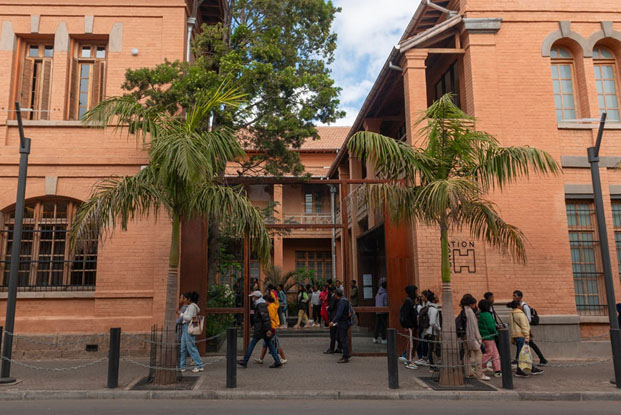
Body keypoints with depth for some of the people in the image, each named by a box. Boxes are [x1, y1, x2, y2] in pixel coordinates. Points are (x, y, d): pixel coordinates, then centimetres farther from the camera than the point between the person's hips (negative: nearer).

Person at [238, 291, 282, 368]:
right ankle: (277, 362, 6)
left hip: (260, 330, -9)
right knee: (270, 345, 8)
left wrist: (267, 329, -27)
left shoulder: (260, 305, -14)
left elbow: (265, 318, -23)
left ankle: (244, 361, 8)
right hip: (264, 329, 9)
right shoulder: (260, 304, 16)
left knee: (251, 344, 0)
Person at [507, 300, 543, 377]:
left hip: (515, 336, 9)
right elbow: (524, 327, -16)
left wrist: (513, 338, 20)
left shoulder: (511, 315, 13)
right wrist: (527, 337, -15)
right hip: (521, 336, -9)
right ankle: (519, 371, -3)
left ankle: (533, 369, 21)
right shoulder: (520, 314, -13)